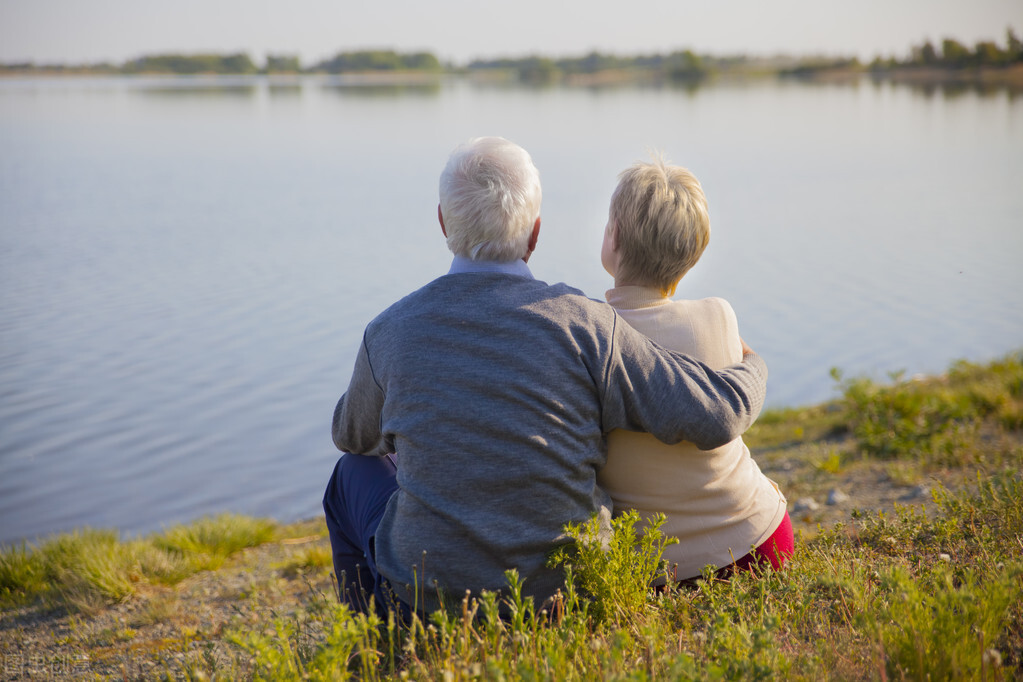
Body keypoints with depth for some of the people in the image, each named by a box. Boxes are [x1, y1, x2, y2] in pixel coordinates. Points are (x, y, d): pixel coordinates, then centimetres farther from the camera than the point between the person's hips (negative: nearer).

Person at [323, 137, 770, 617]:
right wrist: (750, 367, 13)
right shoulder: (582, 325, -13)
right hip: (564, 593, 1)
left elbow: (353, 436, 13)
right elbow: (719, 413, -10)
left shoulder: (391, 331, -8)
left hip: (431, 597, -1)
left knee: (356, 472, 28)